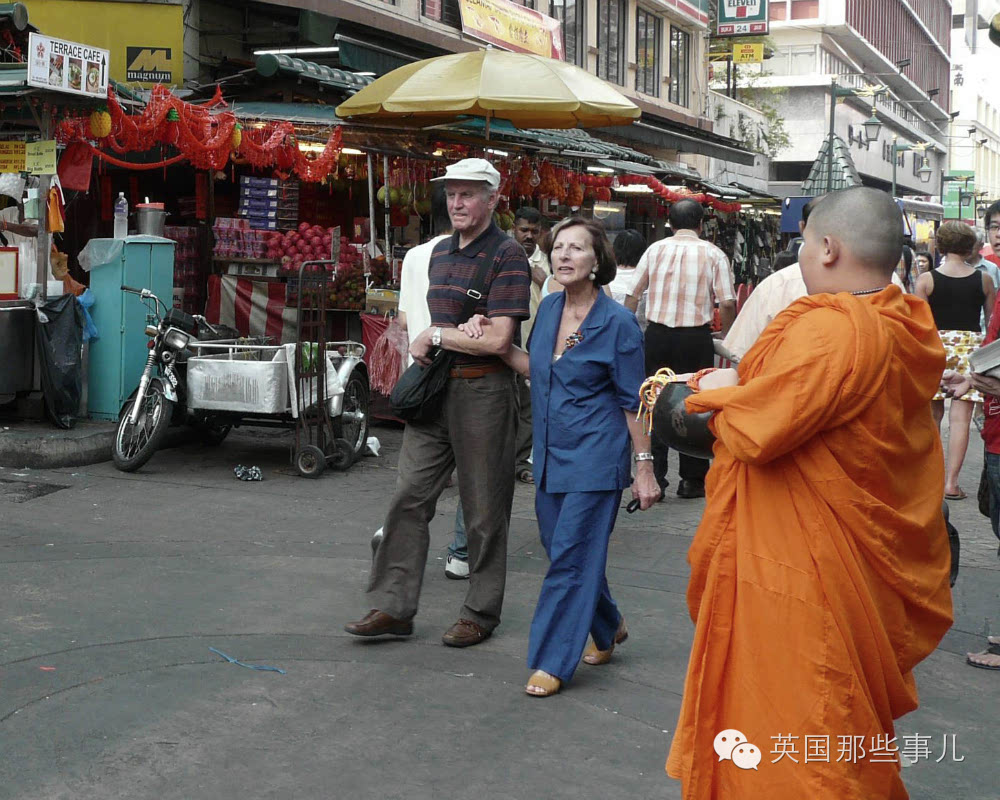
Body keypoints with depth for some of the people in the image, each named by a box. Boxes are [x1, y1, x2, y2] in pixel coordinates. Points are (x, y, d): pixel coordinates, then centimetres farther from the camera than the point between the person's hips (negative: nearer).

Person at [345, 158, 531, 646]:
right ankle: (393, 606, 11)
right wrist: (425, 345, 4)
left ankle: (481, 614, 16)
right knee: (409, 497, 4)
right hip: (435, 386, 7)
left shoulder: (507, 256, -10)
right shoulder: (440, 252, 14)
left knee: (484, 510, 4)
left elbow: (497, 340, -17)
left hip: (482, 391, -7)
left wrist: (435, 336, -8)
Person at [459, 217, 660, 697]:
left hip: (595, 457, -7)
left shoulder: (617, 323, -12)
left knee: (571, 556, -4)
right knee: (562, 548, 15)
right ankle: (608, 629, 37)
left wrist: (644, 469, -9)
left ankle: (552, 662, 7)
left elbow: (633, 402, -9)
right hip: (551, 455, 7)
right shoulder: (549, 308, 5)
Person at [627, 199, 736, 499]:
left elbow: (632, 295, 8)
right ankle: (692, 480, 10)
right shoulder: (713, 254, 1)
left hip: (657, 334, 2)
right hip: (696, 337, -2)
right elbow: (727, 303, -5)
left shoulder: (655, 250, 7)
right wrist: (727, 339, 8)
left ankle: (654, 477, 4)